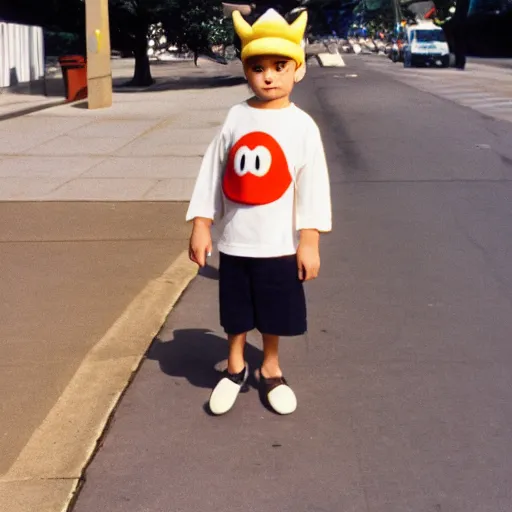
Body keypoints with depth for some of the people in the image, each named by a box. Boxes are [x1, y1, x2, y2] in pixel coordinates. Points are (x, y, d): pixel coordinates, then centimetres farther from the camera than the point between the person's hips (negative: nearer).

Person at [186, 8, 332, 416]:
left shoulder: (302, 126, -8)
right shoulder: (236, 118, -3)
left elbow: (313, 187, -7)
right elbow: (212, 175, 1)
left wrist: (310, 242, -10)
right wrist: (201, 226, -1)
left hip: (279, 244, -1)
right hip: (234, 241, 2)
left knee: (274, 317, 13)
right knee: (235, 314, 15)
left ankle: (271, 370, 36)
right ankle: (235, 369, 37)